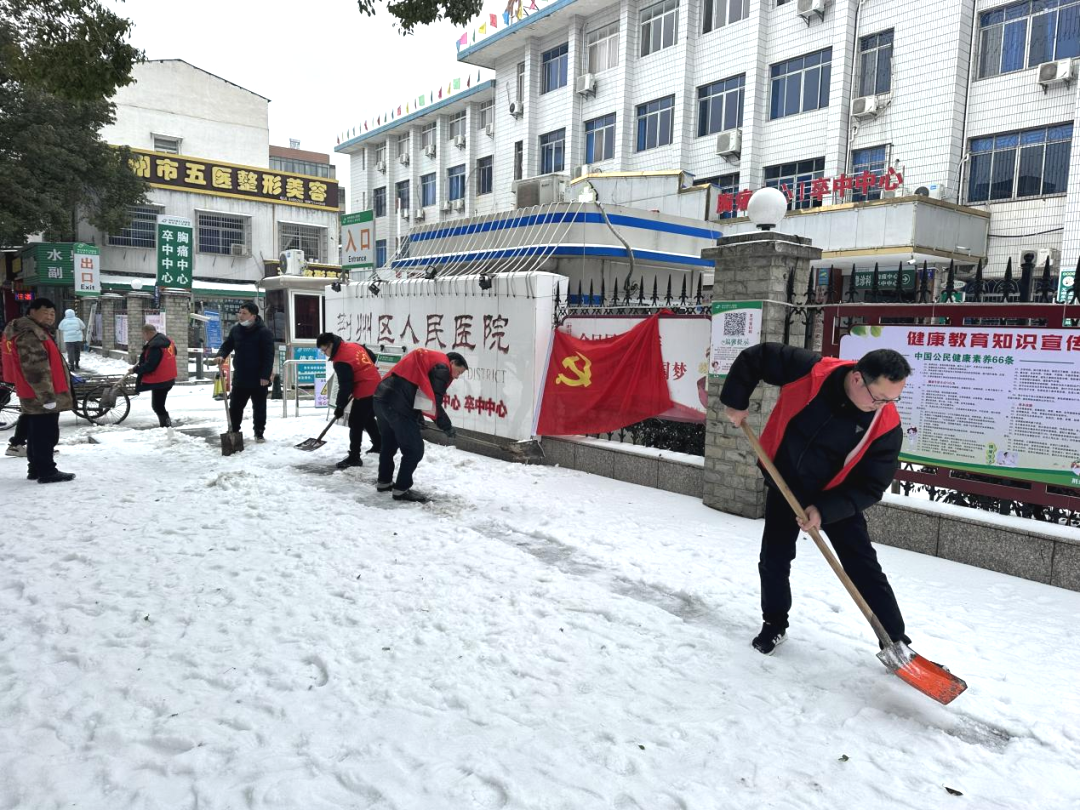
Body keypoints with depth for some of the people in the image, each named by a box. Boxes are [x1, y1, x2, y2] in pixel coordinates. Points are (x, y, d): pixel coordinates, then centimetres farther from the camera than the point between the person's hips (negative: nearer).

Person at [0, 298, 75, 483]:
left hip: (35, 396, 11)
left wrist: (47, 394, 31)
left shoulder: (36, 332, 19)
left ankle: (36, 468, 24)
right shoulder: (29, 335, -17)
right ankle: (47, 472, -3)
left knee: (37, 434, 16)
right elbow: (36, 370, -24)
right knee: (46, 434, -7)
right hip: (41, 397, -11)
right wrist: (47, 396, -24)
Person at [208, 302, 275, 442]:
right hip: (240, 378, 5)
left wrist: (265, 376, -20)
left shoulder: (264, 332, -12)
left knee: (259, 408, 7)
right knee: (235, 407, 11)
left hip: (258, 379, -5)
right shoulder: (235, 330, 6)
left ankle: (259, 433, 19)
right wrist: (221, 355, -10)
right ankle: (233, 432, 24)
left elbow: (269, 356, -15)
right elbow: (227, 345, 14)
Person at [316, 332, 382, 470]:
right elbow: (372, 357, 18)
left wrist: (340, 406, -9)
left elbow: (345, 386, -18)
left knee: (356, 424, -5)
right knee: (368, 418, 26)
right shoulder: (355, 346, 7)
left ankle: (354, 457, -4)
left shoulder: (340, 361, -18)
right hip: (376, 387, 10)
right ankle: (378, 445, 39)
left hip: (365, 393, -10)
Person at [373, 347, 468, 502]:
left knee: (389, 443, 26)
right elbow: (433, 401, -11)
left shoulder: (429, 359, 25)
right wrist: (446, 426, -2)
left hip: (382, 398, 10)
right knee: (414, 449, 0)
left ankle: (384, 482, 38)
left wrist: (417, 415, 22)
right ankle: (401, 489, 7)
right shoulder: (441, 368, -4)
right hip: (397, 405, -10)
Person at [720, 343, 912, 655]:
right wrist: (735, 401, -14)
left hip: (837, 498, -1)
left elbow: (871, 486, -18)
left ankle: (896, 642, 16)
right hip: (785, 484, 1)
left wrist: (826, 510, -27)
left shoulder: (887, 425, -26)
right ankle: (774, 624, 30)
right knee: (773, 561, 8)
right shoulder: (810, 371, -28)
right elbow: (754, 357, -14)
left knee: (865, 571, 0)